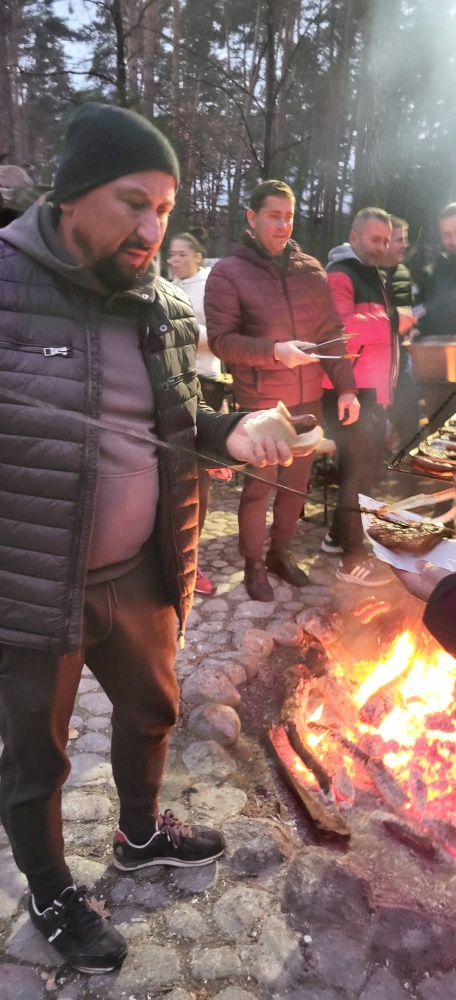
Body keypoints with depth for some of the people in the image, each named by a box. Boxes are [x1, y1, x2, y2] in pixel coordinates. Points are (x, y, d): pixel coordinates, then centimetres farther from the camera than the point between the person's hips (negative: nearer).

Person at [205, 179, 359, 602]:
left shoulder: (310, 269, 6)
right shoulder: (228, 273, -7)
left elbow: (331, 332, 8)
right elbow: (220, 340, -13)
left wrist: (345, 386, 1)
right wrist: (273, 351, -25)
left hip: (308, 399, 5)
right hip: (260, 403, -4)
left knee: (297, 483, 15)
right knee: (258, 486, 6)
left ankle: (280, 552, 35)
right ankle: (253, 564, 25)